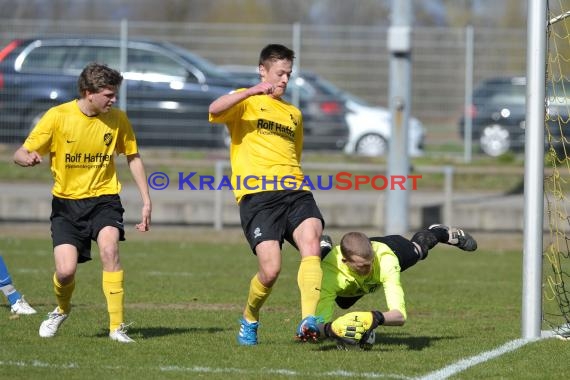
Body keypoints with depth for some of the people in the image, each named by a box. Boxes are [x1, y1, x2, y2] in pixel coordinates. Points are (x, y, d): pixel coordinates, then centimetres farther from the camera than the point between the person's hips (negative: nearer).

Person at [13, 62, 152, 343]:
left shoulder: (117, 119, -4)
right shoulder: (58, 116, -12)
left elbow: (133, 157, 12)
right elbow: (20, 154, -9)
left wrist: (146, 200, 7)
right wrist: (29, 158, -35)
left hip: (104, 197, 1)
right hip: (66, 202, -1)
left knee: (109, 249, -28)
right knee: (65, 271, -13)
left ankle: (116, 326, -21)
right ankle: (61, 310, 24)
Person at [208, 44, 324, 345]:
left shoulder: (294, 114, 29)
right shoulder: (246, 102, 10)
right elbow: (215, 110, -13)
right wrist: (252, 92, -23)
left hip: (295, 192, 5)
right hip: (257, 196, -5)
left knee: (311, 243, -26)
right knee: (271, 269, -15)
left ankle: (310, 321, -36)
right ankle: (249, 320, 15)